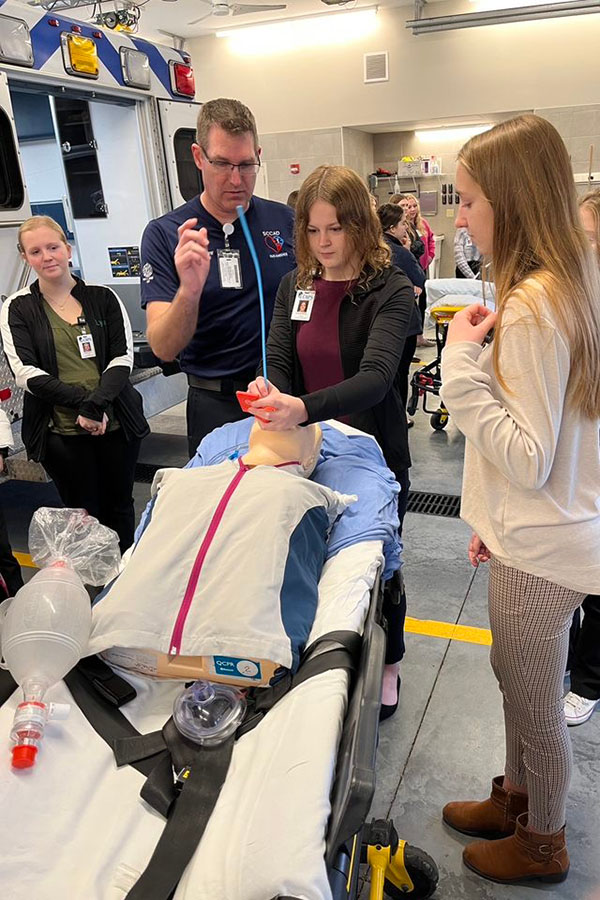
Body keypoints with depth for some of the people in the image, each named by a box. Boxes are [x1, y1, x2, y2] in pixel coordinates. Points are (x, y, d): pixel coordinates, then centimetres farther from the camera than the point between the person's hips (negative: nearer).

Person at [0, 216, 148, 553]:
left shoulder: (103, 297, 5)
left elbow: (123, 358, -2)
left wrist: (96, 405, -17)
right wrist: (82, 401, -17)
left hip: (117, 424, 2)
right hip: (61, 433, -1)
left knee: (120, 509, 13)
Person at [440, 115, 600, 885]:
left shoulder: (531, 306, -25)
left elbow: (528, 459, -25)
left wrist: (463, 362, -23)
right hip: (537, 532, 9)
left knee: (536, 701, 13)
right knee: (513, 677, 26)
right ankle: (516, 795, 50)